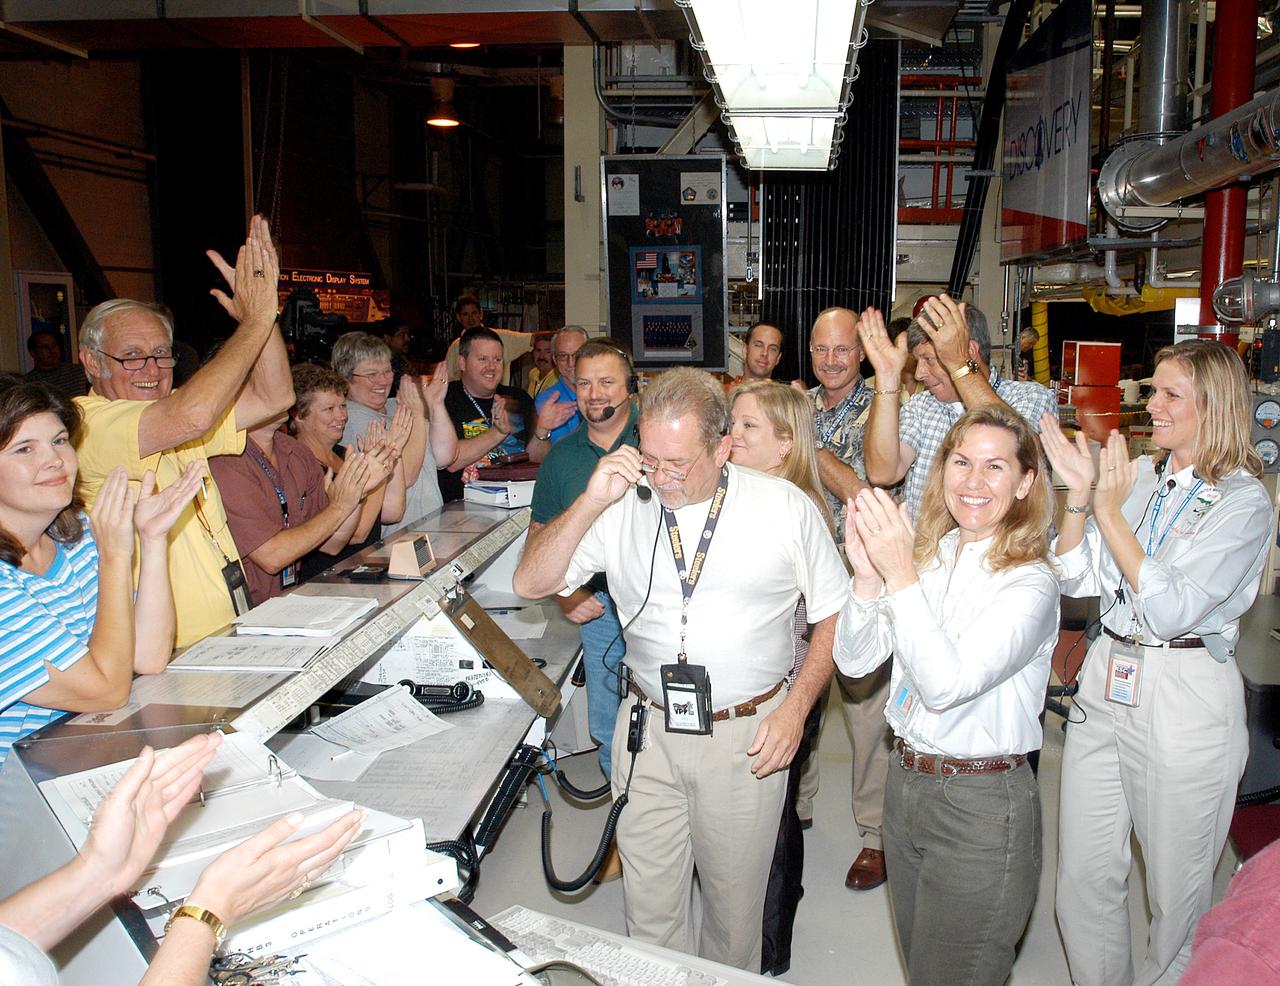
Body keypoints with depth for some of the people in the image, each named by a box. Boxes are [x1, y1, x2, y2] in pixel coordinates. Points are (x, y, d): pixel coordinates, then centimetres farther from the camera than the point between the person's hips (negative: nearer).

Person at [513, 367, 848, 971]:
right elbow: (531, 584, -7)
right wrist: (591, 500, -18)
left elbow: (834, 613, 2)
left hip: (747, 737, -1)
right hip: (650, 733, 2)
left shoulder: (785, 507, -6)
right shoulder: (623, 508, -4)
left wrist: (797, 706, -8)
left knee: (734, 908, 15)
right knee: (649, 908, 12)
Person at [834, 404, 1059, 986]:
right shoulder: (926, 555, 1)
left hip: (983, 805, -6)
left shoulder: (1030, 583, -17)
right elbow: (854, 661, -2)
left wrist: (901, 576, -30)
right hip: (906, 780, 6)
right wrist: (868, 576, -19)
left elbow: (948, 683, -28)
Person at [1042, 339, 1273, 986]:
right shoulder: (1138, 477, 6)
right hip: (1106, 684, 5)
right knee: (1083, 873, 13)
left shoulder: (1243, 501, -9)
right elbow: (1075, 579, 3)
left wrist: (1109, 510, -20)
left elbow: (1169, 610, -19)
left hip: (1185, 699, -5)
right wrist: (1078, 494, -9)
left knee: (1175, 889, 11)